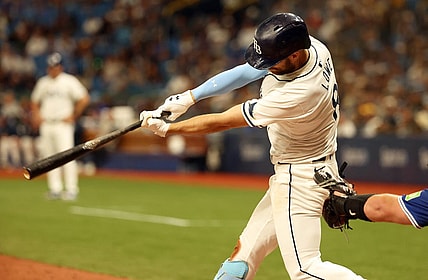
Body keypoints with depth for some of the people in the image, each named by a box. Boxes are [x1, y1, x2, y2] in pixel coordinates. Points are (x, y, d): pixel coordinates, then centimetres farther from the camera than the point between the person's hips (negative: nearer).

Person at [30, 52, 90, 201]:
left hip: (63, 124, -6)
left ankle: (71, 190, -10)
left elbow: (84, 99, -7)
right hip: (46, 125, 6)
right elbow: (34, 102, 24)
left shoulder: (69, 81, -2)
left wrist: (73, 117, -7)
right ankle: (55, 189, 10)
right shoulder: (42, 82, 14)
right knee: (49, 157, 5)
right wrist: (36, 115, 7)